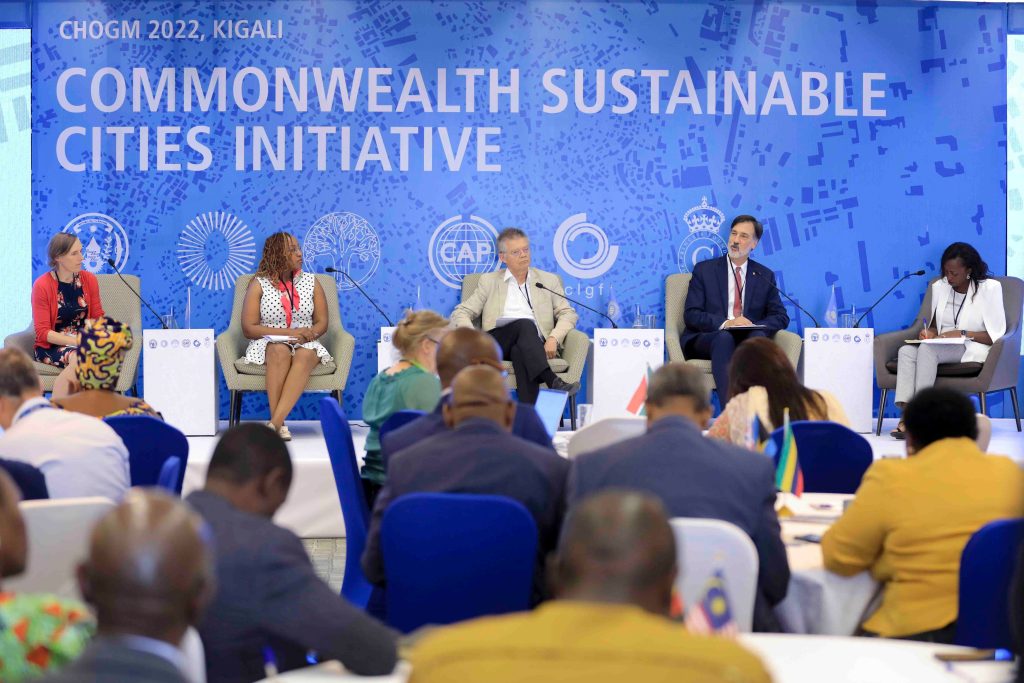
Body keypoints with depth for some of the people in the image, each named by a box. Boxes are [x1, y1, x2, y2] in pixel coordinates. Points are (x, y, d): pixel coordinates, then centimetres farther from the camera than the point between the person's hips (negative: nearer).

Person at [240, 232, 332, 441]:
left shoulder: (311, 282, 13)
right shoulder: (259, 284, 4)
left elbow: (322, 323, 11)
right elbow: (248, 329, -3)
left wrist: (309, 334, -14)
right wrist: (289, 333, -15)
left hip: (305, 345, 2)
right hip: (268, 345, -1)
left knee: (305, 355, -36)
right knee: (280, 351, -39)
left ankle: (275, 423, -46)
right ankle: (279, 424, -40)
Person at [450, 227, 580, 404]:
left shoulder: (549, 281, 22)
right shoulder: (489, 281, 21)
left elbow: (568, 314, 13)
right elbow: (460, 313, 14)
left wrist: (554, 339, -9)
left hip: (532, 344, 1)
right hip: (497, 343, 0)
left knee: (520, 352, -38)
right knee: (524, 324, -34)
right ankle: (552, 381, -52)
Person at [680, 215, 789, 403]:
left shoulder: (765, 276, 17)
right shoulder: (704, 270, 10)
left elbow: (781, 317, 12)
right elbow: (691, 315, 1)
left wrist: (755, 326, -11)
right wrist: (725, 324, -17)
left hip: (748, 338, 2)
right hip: (706, 339, -2)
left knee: (759, 336, -34)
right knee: (724, 337, -37)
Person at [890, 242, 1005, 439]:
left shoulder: (990, 288, -4)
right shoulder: (939, 287, 13)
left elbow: (996, 334, -7)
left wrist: (963, 334, -17)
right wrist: (929, 332, 0)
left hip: (971, 350, -6)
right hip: (942, 347, 6)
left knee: (927, 349, -34)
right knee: (906, 351, -27)